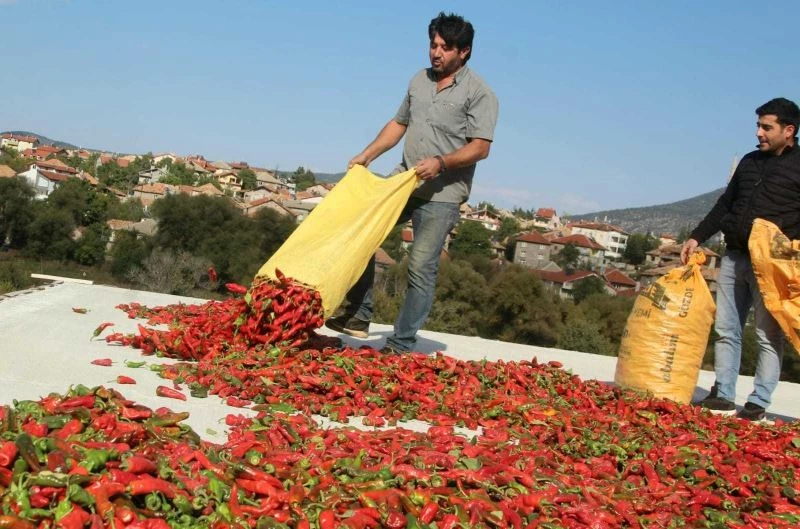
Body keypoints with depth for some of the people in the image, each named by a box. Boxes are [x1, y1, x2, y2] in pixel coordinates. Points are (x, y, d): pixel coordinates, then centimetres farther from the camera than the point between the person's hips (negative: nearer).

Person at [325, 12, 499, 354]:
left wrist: (441, 162, -27)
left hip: (442, 195, -6)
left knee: (421, 268, -8)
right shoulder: (419, 80, 14)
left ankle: (401, 345, -2)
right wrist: (367, 155, 11)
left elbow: (480, 147, -13)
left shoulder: (479, 93, -6)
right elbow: (399, 123, 22)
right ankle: (358, 315, 6)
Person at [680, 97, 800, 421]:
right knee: (726, 330, 7)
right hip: (734, 257, 6)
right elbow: (725, 205, 22)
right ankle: (722, 395, 15)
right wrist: (697, 237, 16)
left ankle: (758, 404, 3)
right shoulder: (750, 162, 17)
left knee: (768, 335, -2)